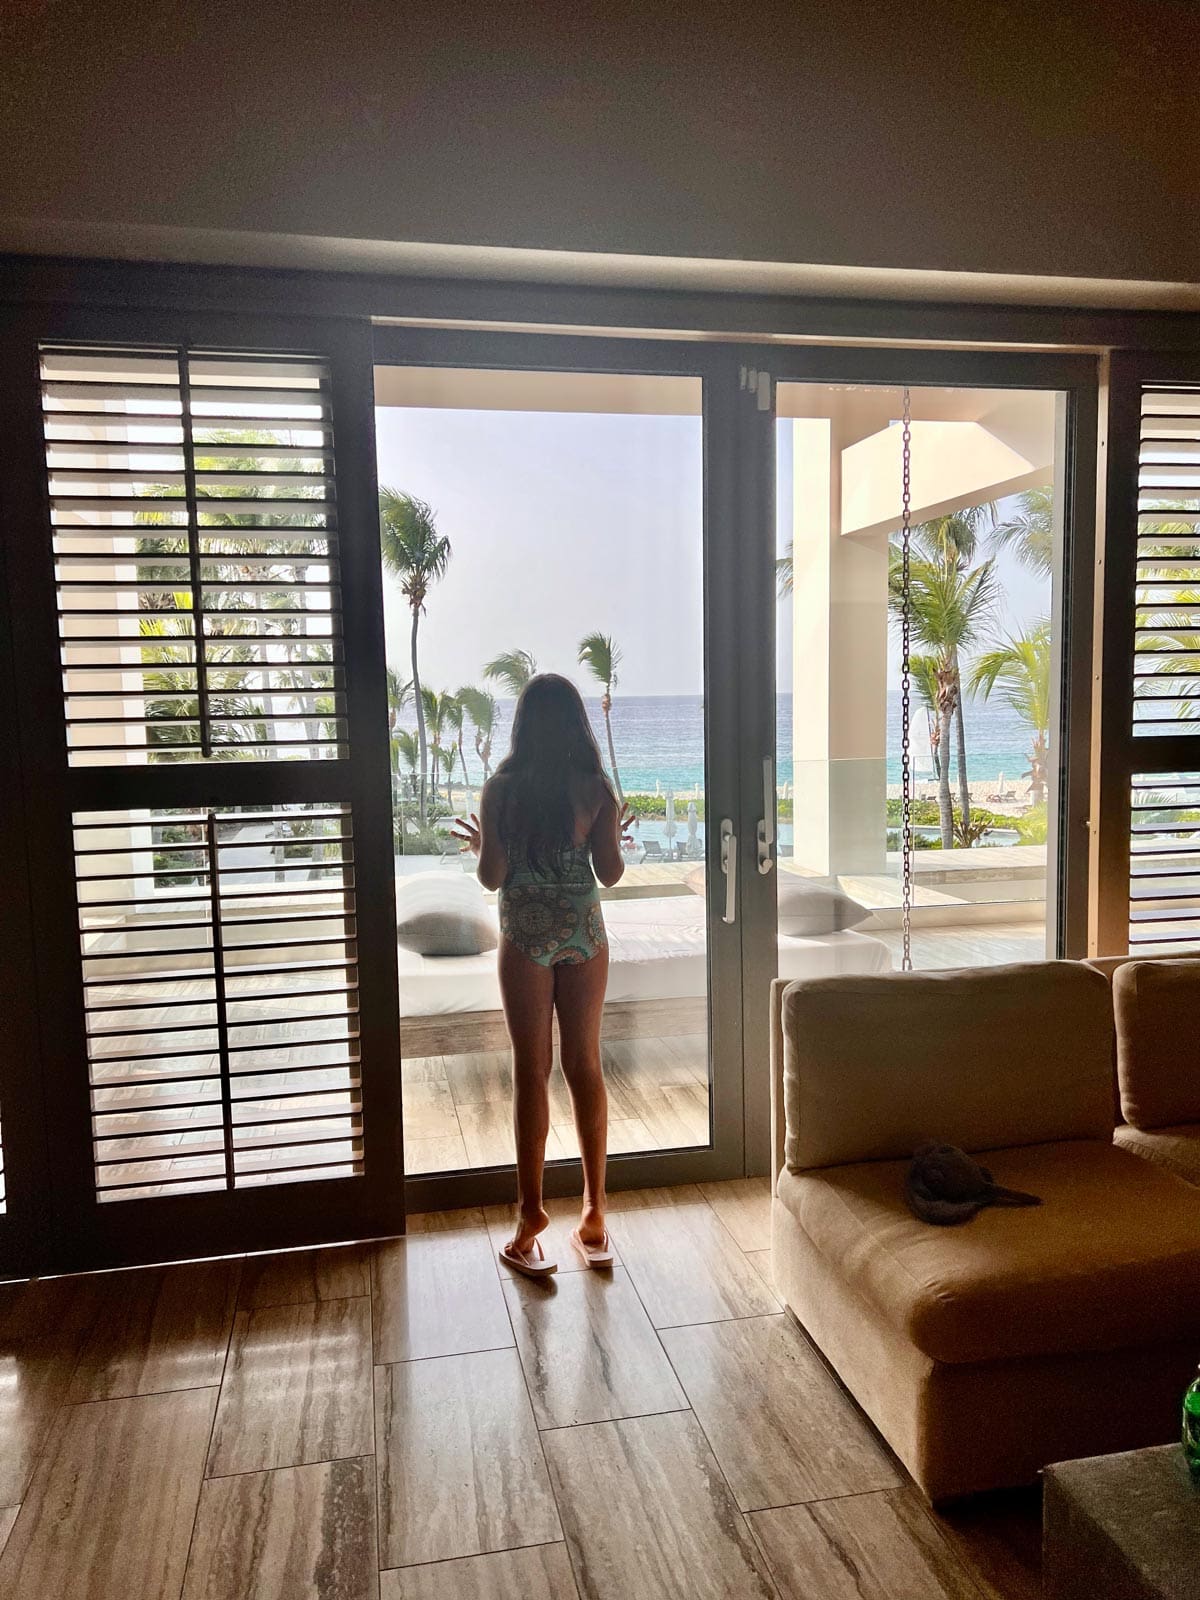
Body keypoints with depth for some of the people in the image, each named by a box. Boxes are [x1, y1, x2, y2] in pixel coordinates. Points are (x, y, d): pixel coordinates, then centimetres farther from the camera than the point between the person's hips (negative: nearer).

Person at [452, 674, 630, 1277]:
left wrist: (480, 846, 13)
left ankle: (531, 1211, 11)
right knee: (585, 1065, 10)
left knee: (532, 1070, 6)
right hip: (584, 931, 2)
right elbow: (611, 873, -2)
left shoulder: (501, 788, -8)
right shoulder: (595, 787, -4)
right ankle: (594, 1212, 18)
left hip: (526, 934, -2)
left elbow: (493, 877, -8)